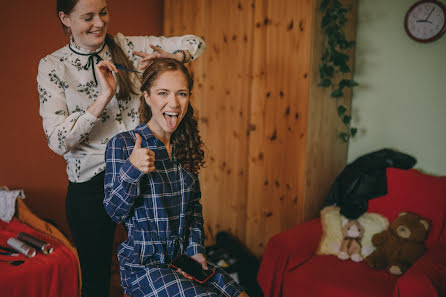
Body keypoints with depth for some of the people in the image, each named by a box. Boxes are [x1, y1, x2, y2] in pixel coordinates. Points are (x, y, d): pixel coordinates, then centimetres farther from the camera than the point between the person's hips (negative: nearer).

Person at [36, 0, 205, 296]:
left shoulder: (127, 46, 0)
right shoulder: (53, 66, -5)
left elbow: (196, 43, 5)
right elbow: (59, 141, -15)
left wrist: (172, 58, -16)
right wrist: (104, 97, -23)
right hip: (92, 185, -1)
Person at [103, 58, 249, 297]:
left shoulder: (185, 145, 5)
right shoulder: (121, 145, -12)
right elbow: (115, 212, -13)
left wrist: (195, 248, 3)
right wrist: (132, 170, -29)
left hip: (183, 257, 6)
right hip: (143, 264, -5)